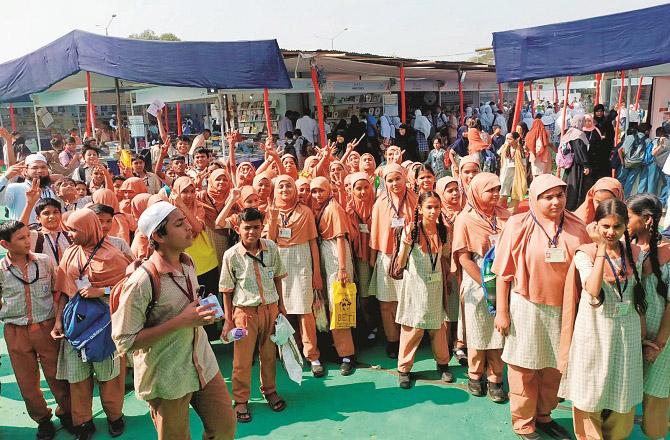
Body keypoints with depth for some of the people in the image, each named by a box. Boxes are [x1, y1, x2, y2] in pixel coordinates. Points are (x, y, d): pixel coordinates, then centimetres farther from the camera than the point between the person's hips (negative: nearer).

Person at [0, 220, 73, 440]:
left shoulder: (45, 261, -4)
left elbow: (58, 292, 2)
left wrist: (58, 320, -5)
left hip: (46, 328, 0)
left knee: (56, 374, 9)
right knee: (27, 380, 12)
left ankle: (65, 411, 31)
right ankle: (42, 419, 32)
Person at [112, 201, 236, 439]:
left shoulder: (187, 262, 0)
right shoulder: (141, 282, -24)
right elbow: (125, 341, -21)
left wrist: (200, 315, 2)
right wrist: (181, 321, -26)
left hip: (203, 363, 6)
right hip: (167, 376, -6)